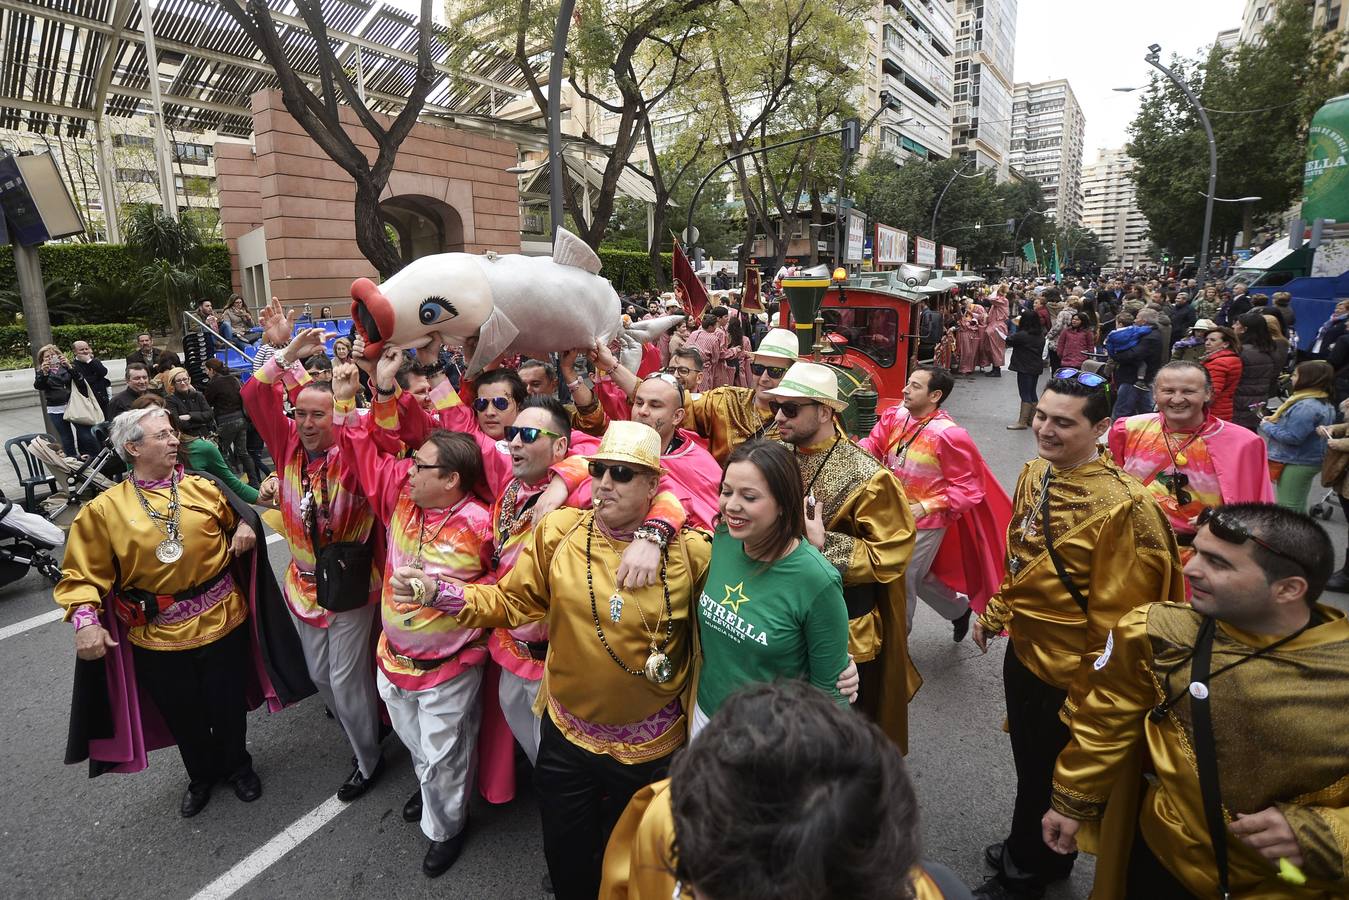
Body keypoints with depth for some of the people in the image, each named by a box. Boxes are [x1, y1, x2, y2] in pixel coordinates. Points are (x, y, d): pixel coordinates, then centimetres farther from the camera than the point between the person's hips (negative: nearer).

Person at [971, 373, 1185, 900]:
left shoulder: (1120, 504, -26)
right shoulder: (1035, 474, -3)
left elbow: (1112, 616, -22)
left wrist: (1083, 699, -16)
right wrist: (995, 614, 18)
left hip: (1065, 674, -7)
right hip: (1023, 651, 7)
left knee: (1046, 778, 16)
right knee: (1028, 763, 26)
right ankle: (1031, 850, 50)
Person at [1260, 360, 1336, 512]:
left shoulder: (1306, 407, -25)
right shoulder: (1323, 403, 9)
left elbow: (1292, 437, -26)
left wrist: (1266, 426, -12)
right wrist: (1276, 420, 5)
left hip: (1296, 464, -10)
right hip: (1305, 460, 10)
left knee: (1288, 508, -2)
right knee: (1297, 507, 21)